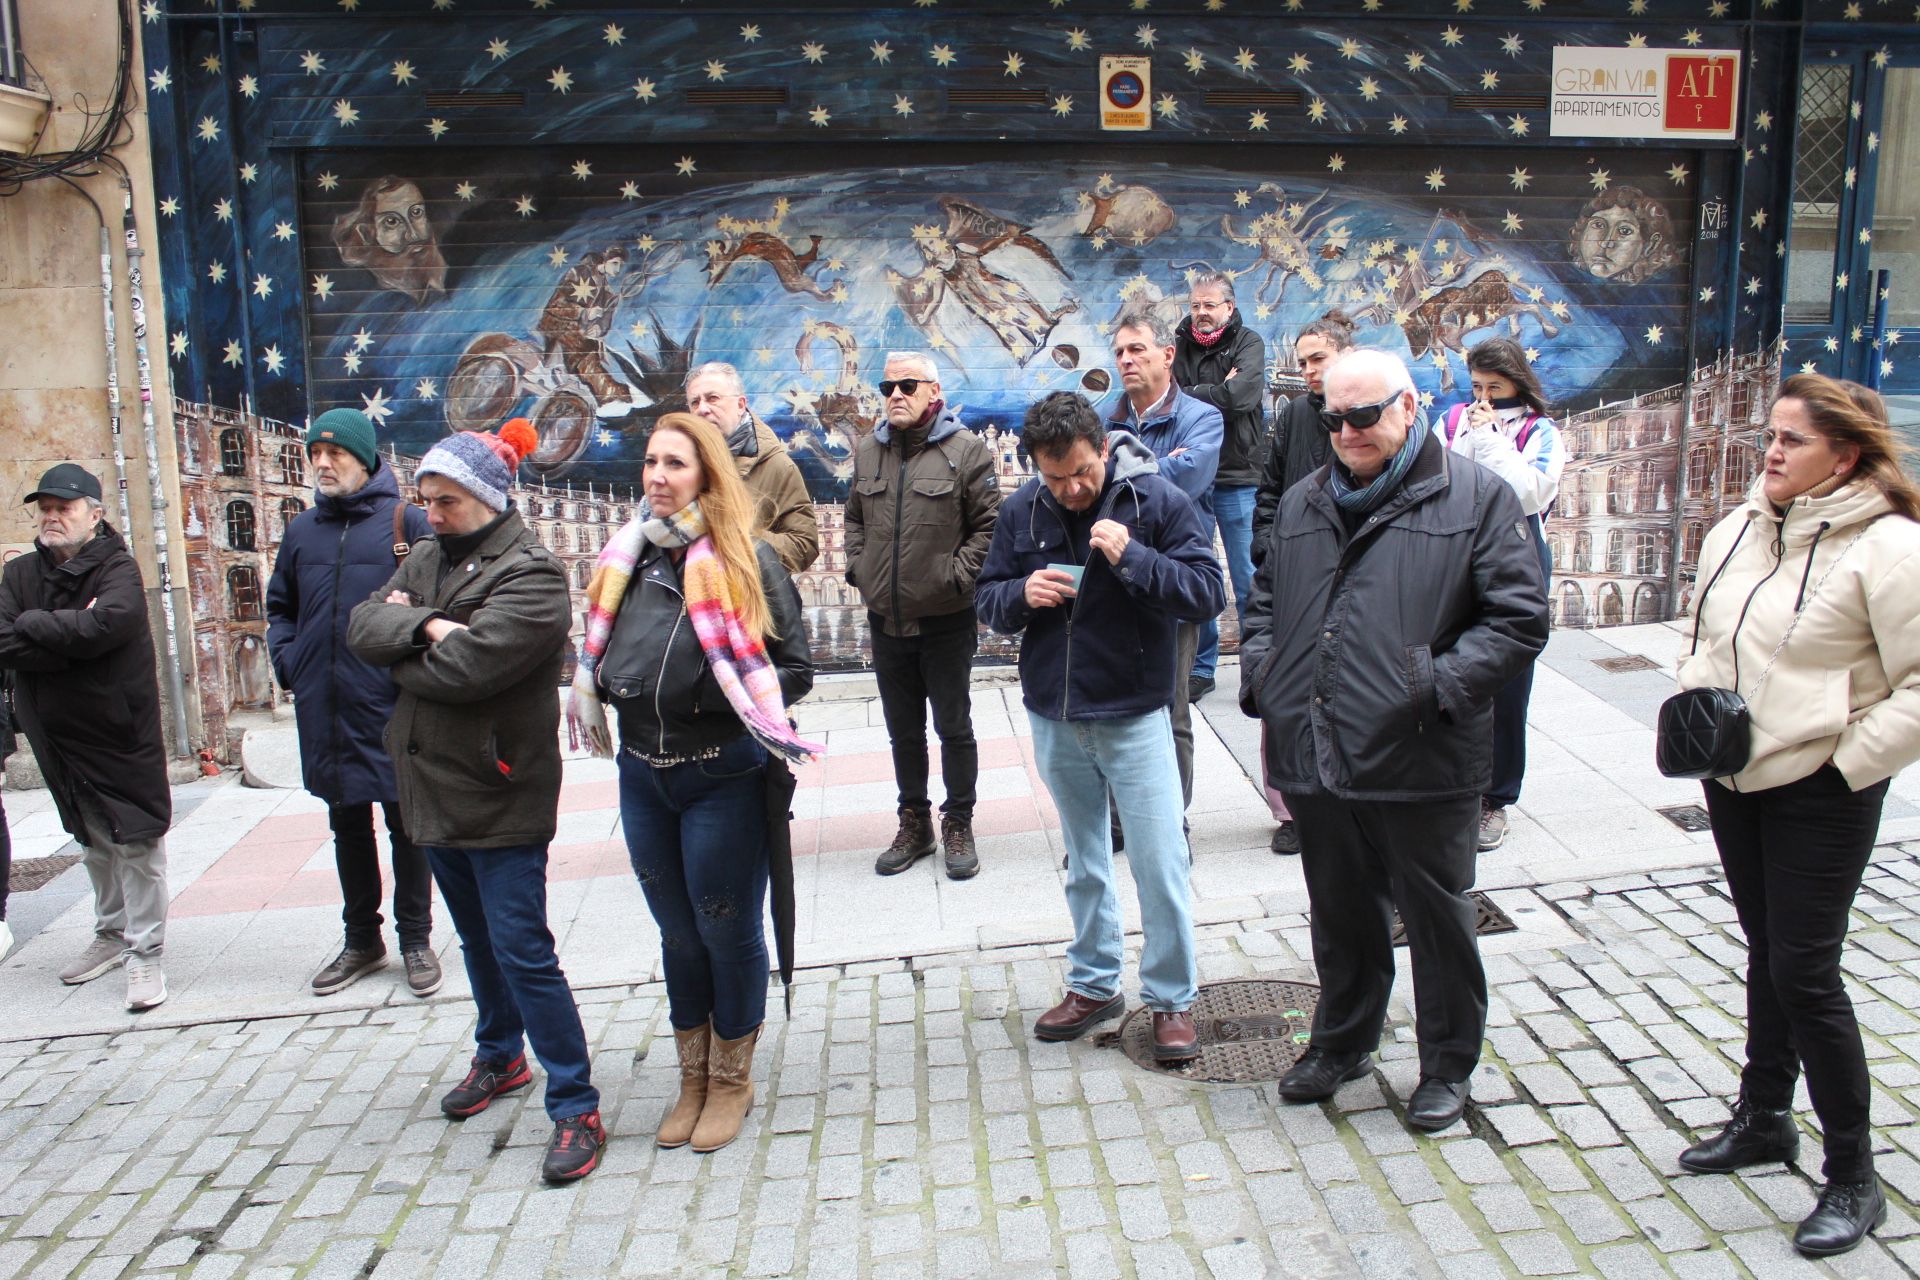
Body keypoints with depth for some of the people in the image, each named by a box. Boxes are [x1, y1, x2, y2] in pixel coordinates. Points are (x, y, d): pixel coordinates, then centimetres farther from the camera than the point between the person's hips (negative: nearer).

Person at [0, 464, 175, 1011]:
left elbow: (105, 624, -30)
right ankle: (111, 934, 35)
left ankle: (145, 953, 6)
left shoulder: (118, 568, -10)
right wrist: (72, 633, -19)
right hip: (58, 735, 6)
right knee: (94, 843, 20)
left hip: (121, 734, -6)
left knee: (137, 844, -2)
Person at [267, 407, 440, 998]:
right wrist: (286, 659, 9)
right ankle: (361, 940, 28)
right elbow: (279, 607, 23)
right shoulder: (302, 530, 12)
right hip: (324, 711, 5)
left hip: (392, 706, -5)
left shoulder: (407, 521, -4)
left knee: (406, 825, 5)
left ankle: (415, 939, 19)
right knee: (348, 827, 15)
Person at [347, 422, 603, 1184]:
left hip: (501, 798, -8)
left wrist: (398, 645, -8)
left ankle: (575, 1109, 4)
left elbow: (465, 666, -26)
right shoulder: (429, 558, 10)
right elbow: (362, 624, -1)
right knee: (478, 940, 23)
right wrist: (425, 626, -20)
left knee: (522, 950, -6)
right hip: (435, 786, 8)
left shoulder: (530, 574, -16)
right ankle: (500, 1056, 43)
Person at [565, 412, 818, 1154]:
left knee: (726, 928, 8)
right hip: (642, 773, 5)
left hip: (723, 777, -5)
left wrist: (747, 705, -21)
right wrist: (601, 689, 0)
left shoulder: (746, 559, -9)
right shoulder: (627, 555, 5)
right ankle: (693, 1078, 34)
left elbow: (794, 666, -6)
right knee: (677, 933, 17)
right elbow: (602, 652, 19)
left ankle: (732, 1079, 29)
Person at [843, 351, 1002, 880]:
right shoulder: (867, 451, 8)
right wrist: (857, 568, 5)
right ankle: (914, 822, 30)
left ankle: (958, 825, 21)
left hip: (946, 620, -4)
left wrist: (957, 575, -13)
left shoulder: (965, 450, -7)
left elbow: (990, 524, -7)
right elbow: (853, 518, 19)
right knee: (903, 730, 15)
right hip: (886, 619, 5)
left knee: (953, 726, 6)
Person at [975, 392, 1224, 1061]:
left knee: (1159, 864, 1)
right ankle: (1094, 984, 33)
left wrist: (1130, 557, -28)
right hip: (1053, 716, 4)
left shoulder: (1158, 500, -11)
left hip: (1134, 714, -3)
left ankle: (1172, 998, 18)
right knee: (1083, 863, 17)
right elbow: (988, 599, 6)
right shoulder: (1023, 509, 0)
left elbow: (1209, 592, -15)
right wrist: (1022, 594, -16)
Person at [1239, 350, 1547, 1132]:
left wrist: (1440, 685, -17)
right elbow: (1265, 603, 23)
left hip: (1421, 764, -4)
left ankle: (1447, 1065, 31)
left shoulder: (1475, 497, -3)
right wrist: (1261, 682, 8)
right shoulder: (1301, 504, 13)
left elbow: (1519, 619, -7)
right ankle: (1341, 1044, 40)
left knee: (1436, 918, 12)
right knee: (1341, 914, 20)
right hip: (1314, 758, 5)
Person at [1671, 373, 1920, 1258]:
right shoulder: (1739, 530, 5)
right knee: (1766, 952, 19)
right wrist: (1691, 709, 3)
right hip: (1733, 779, 7)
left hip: (1819, 795, -7)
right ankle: (1763, 1117, 36)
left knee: (1804, 970, -4)